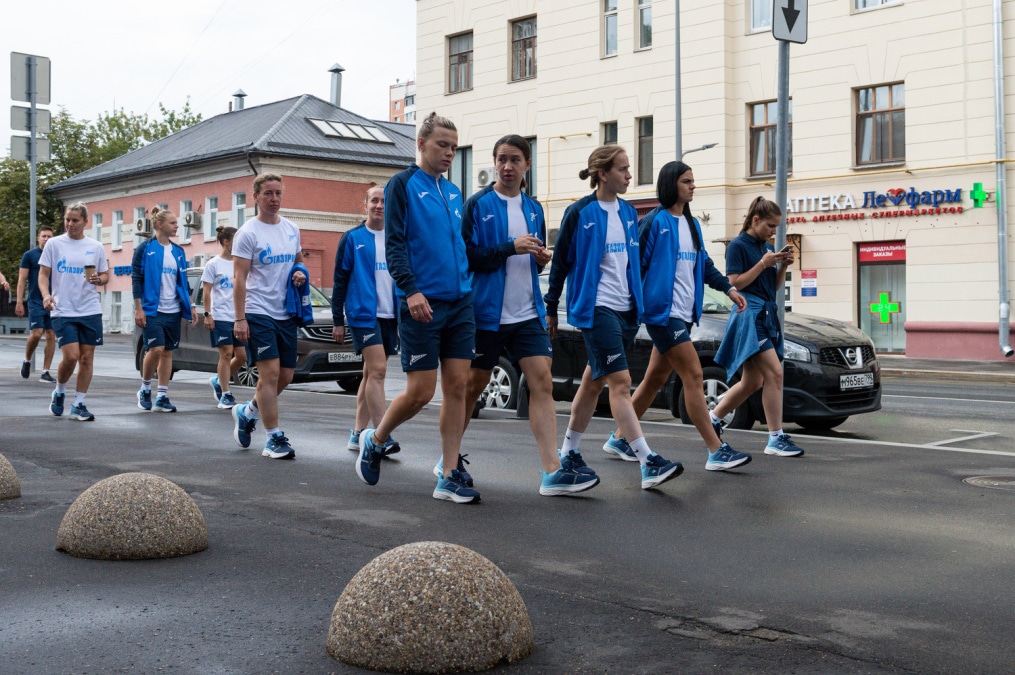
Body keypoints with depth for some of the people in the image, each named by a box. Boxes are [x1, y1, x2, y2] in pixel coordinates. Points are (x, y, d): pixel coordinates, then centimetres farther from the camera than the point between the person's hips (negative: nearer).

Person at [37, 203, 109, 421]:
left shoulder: (96, 247, 7)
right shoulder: (54, 244, 1)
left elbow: (105, 275, 14)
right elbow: (43, 274, 2)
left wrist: (99, 280, -9)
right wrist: (46, 294, -15)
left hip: (90, 311, 3)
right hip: (63, 311, -2)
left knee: (87, 358, 2)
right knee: (71, 356, -12)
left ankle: (79, 405, 13)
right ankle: (59, 392, 17)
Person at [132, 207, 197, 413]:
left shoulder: (178, 252, 12)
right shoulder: (145, 249, -3)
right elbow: (136, 279, -5)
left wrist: (190, 307, 12)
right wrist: (138, 309, -11)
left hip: (173, 311, 6)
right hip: (152, 310, -5)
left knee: (168, 352, 5)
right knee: (156, 349, -15)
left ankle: (162, 397, 11)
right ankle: (145, 390, 7)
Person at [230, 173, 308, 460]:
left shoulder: (292, 229, 11)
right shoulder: (248, 233, -7)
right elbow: (240, 279, -10)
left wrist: (301, 273, 0)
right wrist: (240, 318, -15)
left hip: (286, 313, 6)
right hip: (258, 313, -6)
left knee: (285, 376, 10)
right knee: (270, 373, -10)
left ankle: (247, 412, 34)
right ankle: (274, 439, -2)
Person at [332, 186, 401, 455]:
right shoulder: (353, 238, 0)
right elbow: (340, 280, 0)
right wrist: (337, 320, -3)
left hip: (390, 316, 5)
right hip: (363, 314, -5)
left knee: (371, 374, 10)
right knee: (377, 370, -15)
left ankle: (358, 433, 18)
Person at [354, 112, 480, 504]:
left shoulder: (453, 192, 16)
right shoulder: (403, 184, -3)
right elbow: (394, 244, -11)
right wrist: (410, 289, -22)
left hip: (460, 302, 6)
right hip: (423, 304, -6)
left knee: (457, 387, 2)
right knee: (420, 392, -4)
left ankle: (450, 477, 9)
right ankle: (374, 441, 24)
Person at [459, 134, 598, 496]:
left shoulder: (533, 209, 13)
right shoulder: (478, 204, -4)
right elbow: (466, 256, -13)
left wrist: (541, 258, 0)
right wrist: (510, 248, -21)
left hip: (527, 313, 4)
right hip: (486, 312, -4)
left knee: (542, 381, -7)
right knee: (474, 385, 7)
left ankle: (553, 472, -9)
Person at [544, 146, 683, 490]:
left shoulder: (629, 213, 11)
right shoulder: (580, 213, -7)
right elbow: (560, 262, -2)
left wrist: (639, 303, 17)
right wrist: (550, 309, 0)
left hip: (626, 309, 7)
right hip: (596, 307, -7)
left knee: (593, 381, 14)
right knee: (620, 381, -12)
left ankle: (569, 451, 27)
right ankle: (648, 464, -16)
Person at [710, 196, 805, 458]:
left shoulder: (768, 248, 16)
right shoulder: (738, 246, -6)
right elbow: (734, 283, -12)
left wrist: (783, 266, 2)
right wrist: (763, 264, -15)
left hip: (767, 315, 9)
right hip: (749, 315, -9)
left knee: (752, 382, 11)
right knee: (774, 373, -17)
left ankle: (713, 417, 26)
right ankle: (776, 438, -13)